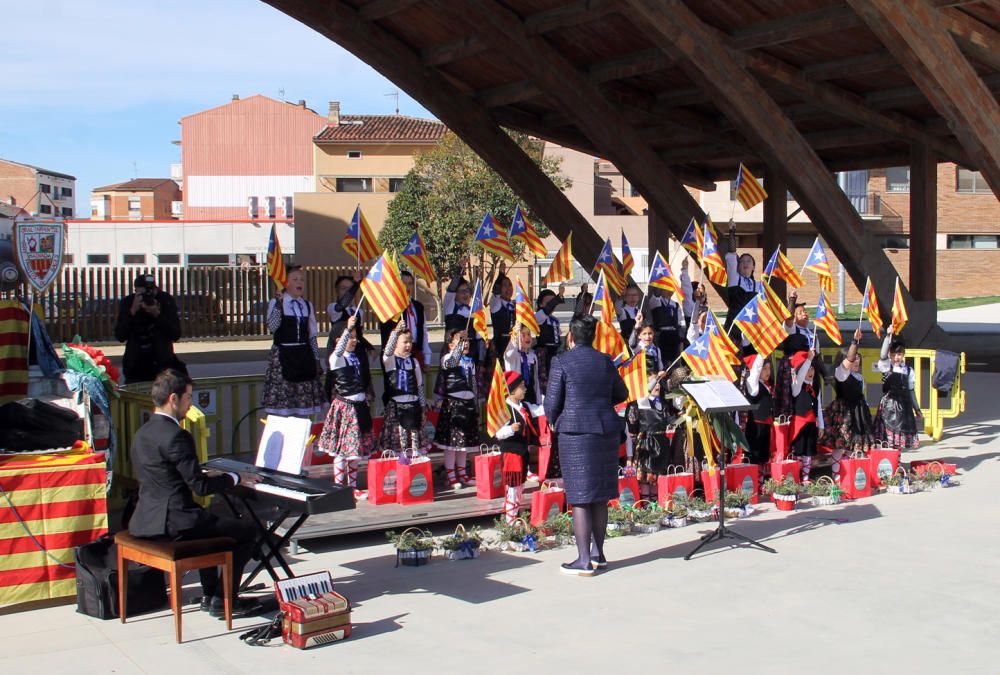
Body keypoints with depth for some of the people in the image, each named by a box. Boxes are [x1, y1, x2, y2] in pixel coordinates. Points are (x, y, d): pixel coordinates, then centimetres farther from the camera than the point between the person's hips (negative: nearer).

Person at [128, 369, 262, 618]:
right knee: (247, 530, 1)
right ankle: (223, 600, 6)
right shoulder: (175, 436, -19)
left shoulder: (143, 433, 10)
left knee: (207, 521, 35)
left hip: (144, 522, 10)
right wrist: (235, 478, -4)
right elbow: (200, 487, -18)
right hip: (172, 524, -10)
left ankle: (210, 595, 34)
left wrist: (203, 474, 21)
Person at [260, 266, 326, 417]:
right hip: (283, 354, -4)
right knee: (281, 399, -8)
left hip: (304, 354, 4)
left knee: (304, 397, 3)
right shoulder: (276, 303, -1)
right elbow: (272, 327, -18)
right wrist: (279, 304, -24)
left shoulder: (307, 305, 13)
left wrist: (318, 358, 12)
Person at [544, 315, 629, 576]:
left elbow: (552, 402, -7)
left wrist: (554, 422, 13)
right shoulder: (605, 361, 8)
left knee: (580, 496, -1)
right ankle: (598, 553, 22)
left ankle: (584, 561, -1)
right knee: (600, 495, 14)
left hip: (575, 431, -5)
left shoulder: (562, 362, -7)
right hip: (606, 430, 5)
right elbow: (621, 394, 19)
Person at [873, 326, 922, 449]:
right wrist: (888, 336, -33)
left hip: (903, 406, 3)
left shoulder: (908, 371, 6)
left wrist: (917, 409, 15)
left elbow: (910, 391, 13)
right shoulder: (886, 367, -2)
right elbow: (882, 355, -22)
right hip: (888, 405, -3)